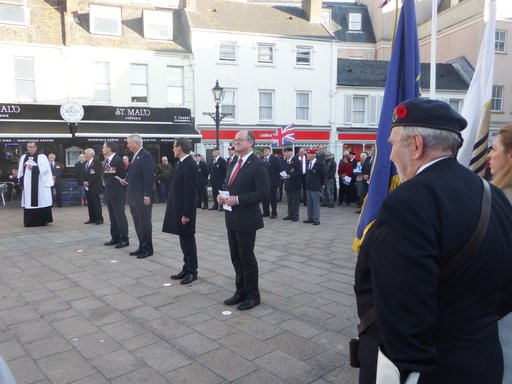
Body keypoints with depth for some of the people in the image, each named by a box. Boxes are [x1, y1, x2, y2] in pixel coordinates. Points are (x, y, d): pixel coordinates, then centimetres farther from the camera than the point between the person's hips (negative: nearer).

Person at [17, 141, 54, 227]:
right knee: (28, 203, 3)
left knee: (41, 202, -3)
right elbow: (20, 171, 14)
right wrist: (21, 182, 7)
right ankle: (29, 221, 8)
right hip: (27, 185, 4)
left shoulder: (42, 157, 0)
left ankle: (42, 220, 5)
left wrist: (33, 167, -18)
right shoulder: (23, 157, 13)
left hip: (40, 184, -4)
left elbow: (45, 168, -11)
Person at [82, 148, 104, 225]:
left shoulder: (97, 162, -7)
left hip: (94, 187, -7)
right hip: (87, 187, 7)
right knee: (90, 203, 8)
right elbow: (84, 174, 19)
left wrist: (89, 182, -15)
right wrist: (84, 181, 1)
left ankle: (99, 219, 2)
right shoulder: (84, 163, 16)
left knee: (96, 203, -4)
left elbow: (97, 175, -14)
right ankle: (92, 218, 14)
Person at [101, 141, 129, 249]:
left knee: (120, 216, -3)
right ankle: (115, 237, 21)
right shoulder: (107, 160, 12)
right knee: (112, 217, 13)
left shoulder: (118, 160, -13)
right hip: (108, 192, 8)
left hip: (117, 193, -8)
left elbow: (123, 176, -14)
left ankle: (124, 239, 4)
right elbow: (105, 175, 16)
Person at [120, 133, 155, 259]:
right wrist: (126, 181, 4)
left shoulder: (146, 156, -14)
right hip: (133, 197, 9)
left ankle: (148, 249, 10)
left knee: (145, 223, 0)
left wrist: (147, 196, -21)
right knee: (138, 223, 13)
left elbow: (149, 177, -19)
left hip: (142, 197, -9)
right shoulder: (135, 156, 15)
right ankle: (142, 247, 22)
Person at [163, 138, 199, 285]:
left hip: (185, 210, -9)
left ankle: (192, 271, 14)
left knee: (188, 240, 2)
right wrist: (177, 211, 14)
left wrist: (186, 214, -20)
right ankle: (186, 268, 25)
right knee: (183, 239, 14)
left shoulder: (190, 165, -18)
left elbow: (191, 192, -21)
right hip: (177, 208, 9)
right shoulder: (180, 163, 10)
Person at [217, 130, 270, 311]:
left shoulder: (257, 165, -13)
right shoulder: (234, 163, 14)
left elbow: (263, 192, -19)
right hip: (232, 218, 8)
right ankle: (240, 292, 30)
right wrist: (222, 195, 0)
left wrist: (238, 199, -23)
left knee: (247, 257, 2)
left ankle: (252, 295, 18)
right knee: (236, 257, 15)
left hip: (246, 219, -8)